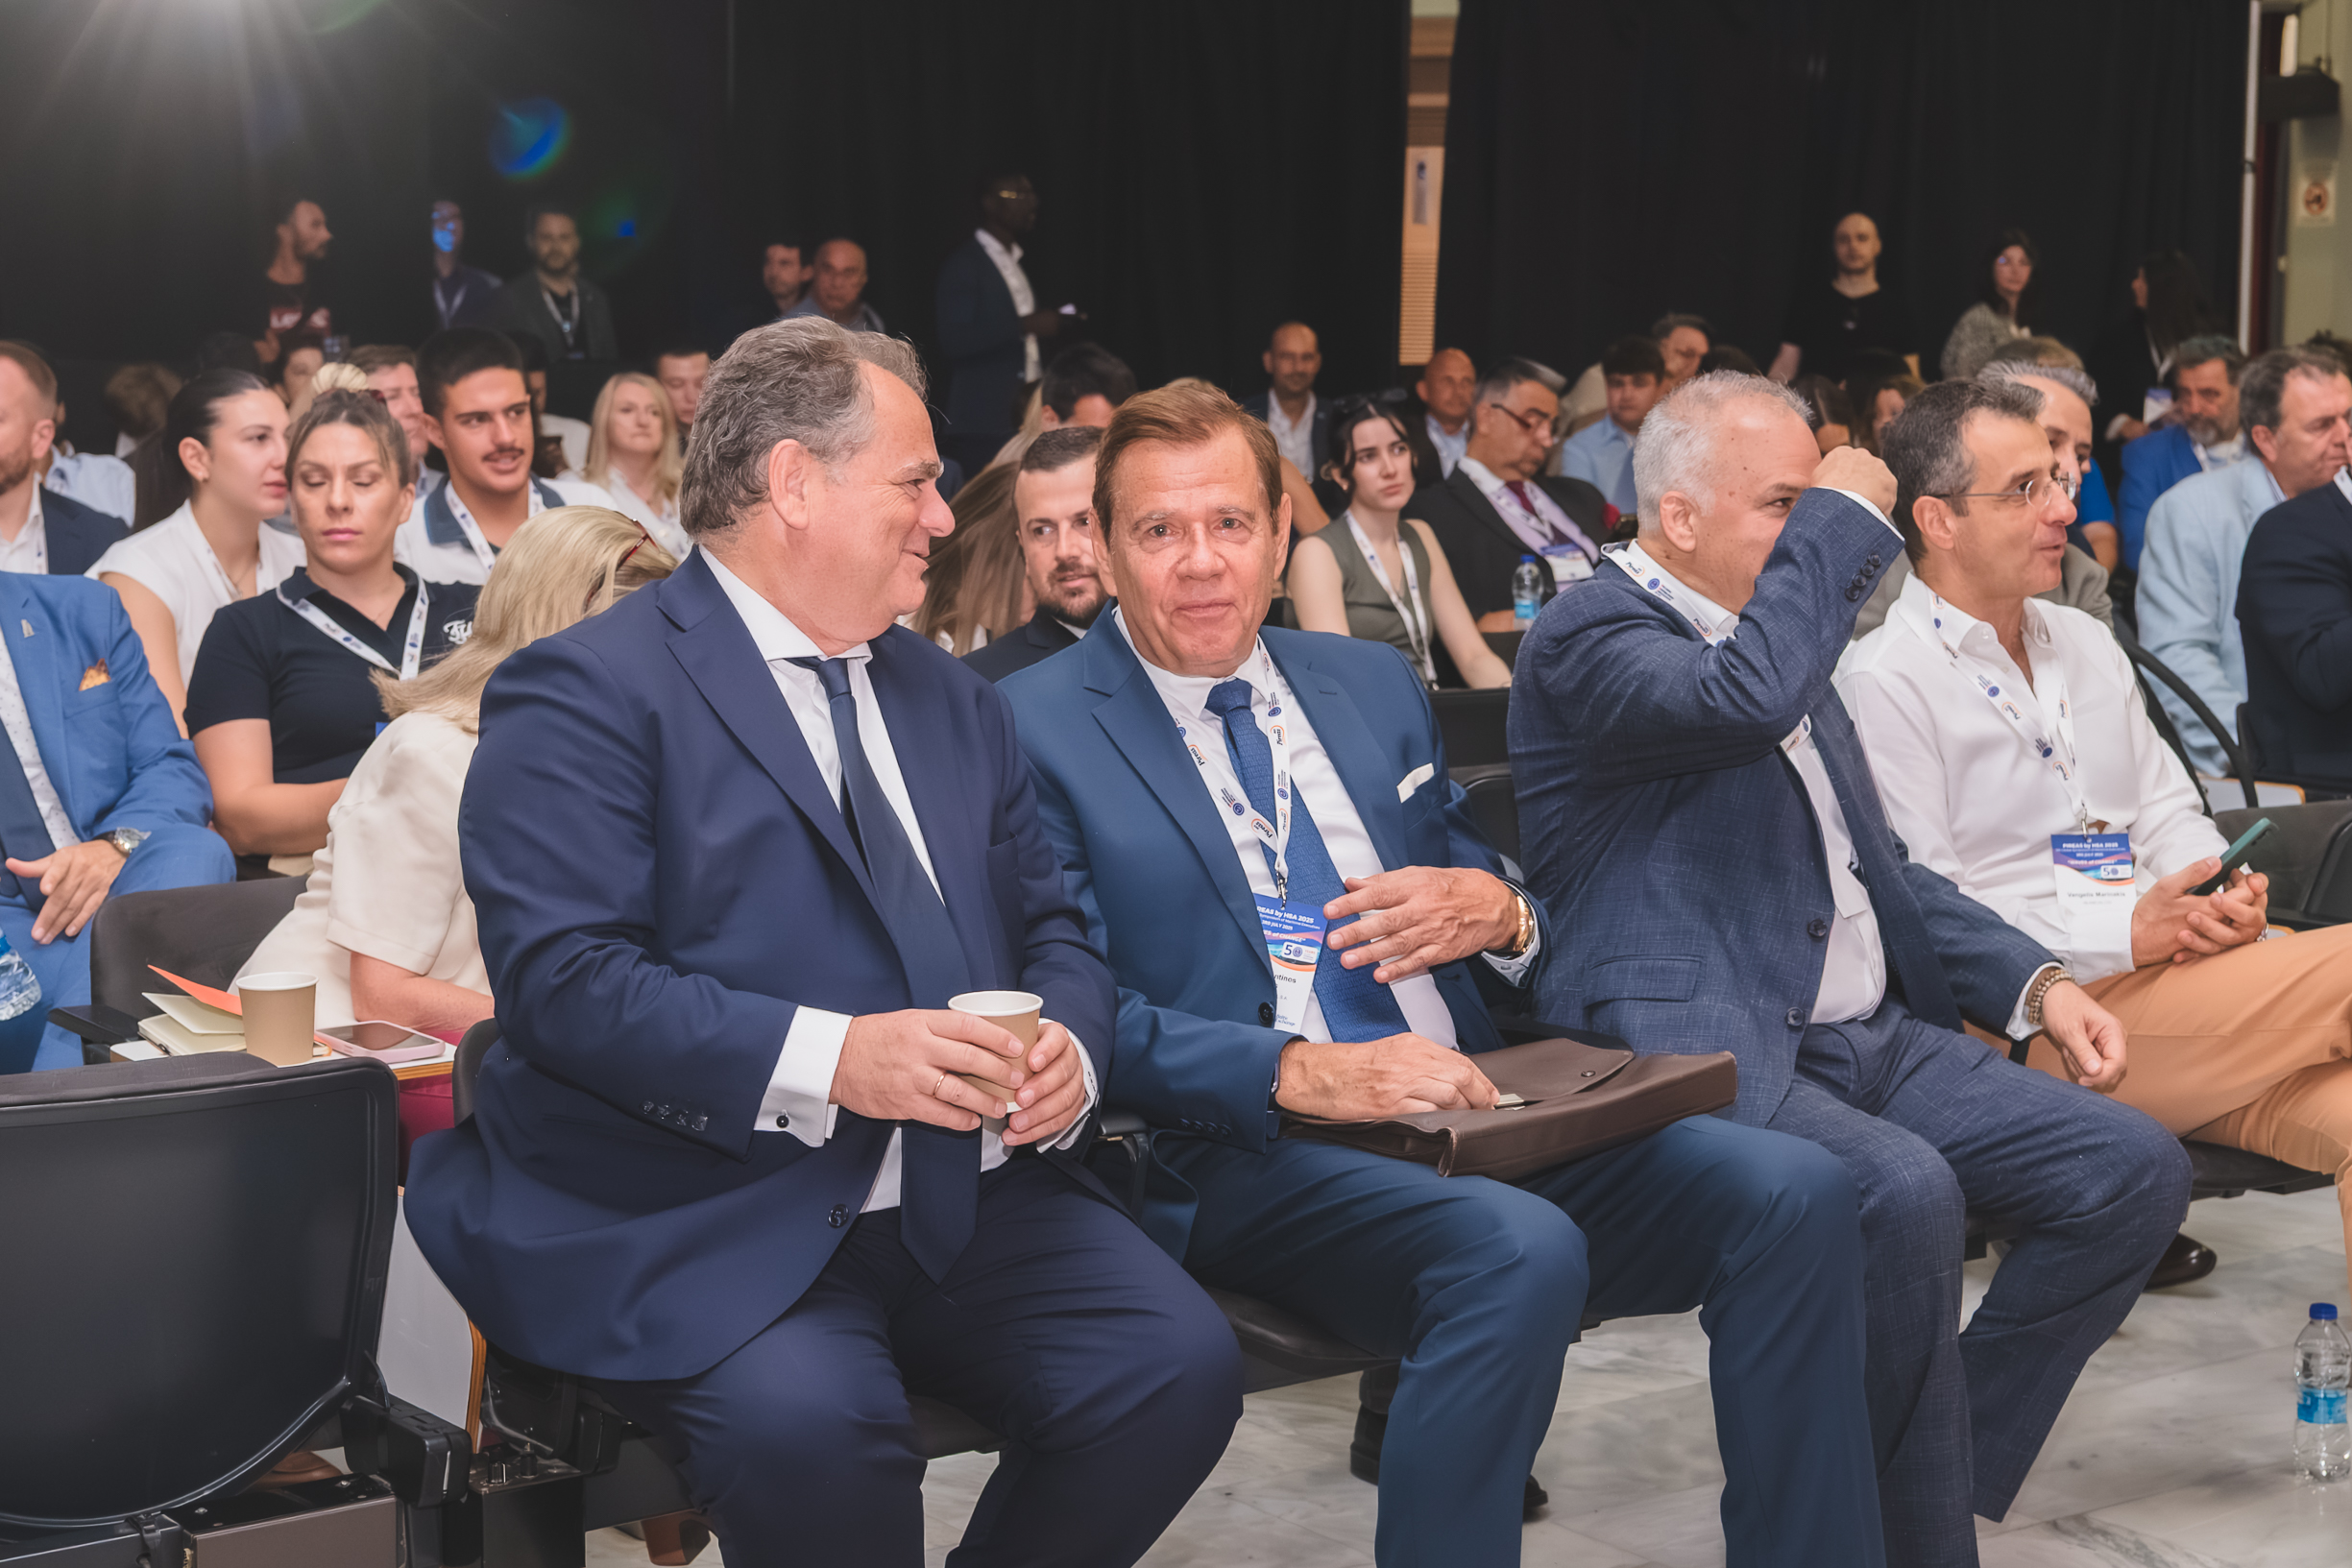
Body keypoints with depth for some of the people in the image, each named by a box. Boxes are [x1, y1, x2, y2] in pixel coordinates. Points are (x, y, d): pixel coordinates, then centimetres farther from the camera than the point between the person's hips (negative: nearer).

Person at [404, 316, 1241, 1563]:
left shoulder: (955, 700, 21)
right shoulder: (587, 692, -3)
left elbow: (1049, 928, 21)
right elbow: (560, 977, -14)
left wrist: (1065, 1051, -4)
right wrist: (829, 1059, -24)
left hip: (969, 1201, 6)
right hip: (704, 1217, -6)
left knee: (1181, 1365, -17)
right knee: (809, 1422, -34)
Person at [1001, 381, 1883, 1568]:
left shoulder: (1373, 684, 20)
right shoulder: (1037, 730, 2)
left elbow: (1495, 920, 26)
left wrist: (1498, 913, 0)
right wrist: (1299, 1071, -22)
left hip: (1470, 1107, 6)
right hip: (1245, 1155, -6)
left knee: (1793, 1192, -17)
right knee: (1522, 1251, -36)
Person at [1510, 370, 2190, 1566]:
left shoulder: (1781, 630, 22)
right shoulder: (1587, 638, -6)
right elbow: (1746, 697, -29)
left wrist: (2034, 981, 13)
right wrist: (1844, 516, -14)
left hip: (1877, 1039, 9)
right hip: (1718, 1054, -9)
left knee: (2134, 1171, -5)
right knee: (1904, 1193, -34)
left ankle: (1939, 1469, 3)